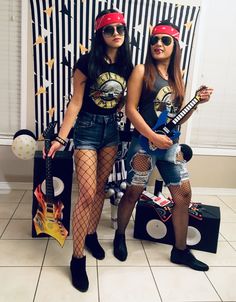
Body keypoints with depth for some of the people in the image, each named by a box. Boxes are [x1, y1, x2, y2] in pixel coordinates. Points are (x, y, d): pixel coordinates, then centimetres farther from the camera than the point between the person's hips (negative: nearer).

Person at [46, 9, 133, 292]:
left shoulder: (126, 65, 6)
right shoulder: (87, 62, -9)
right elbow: (75, 103, -10)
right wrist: (60, 137, -13)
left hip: (111, 128, 5)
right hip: (87, 128, -5)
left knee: (100, 187, 13)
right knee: (87, 194, -9)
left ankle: (91, 234, 33)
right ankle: (77, 258, 6)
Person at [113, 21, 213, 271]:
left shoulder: (176, 77, 14)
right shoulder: (142, 70, -2)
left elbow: (178, 118, 16)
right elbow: (131, 109, -11)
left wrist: (197, 101, 0)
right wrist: (154, 137, -18)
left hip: (171, 144, 6)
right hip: (145, 143, -5)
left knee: (183, 194, 6)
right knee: (133, 193, 5)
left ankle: (180, 250, 23)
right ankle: (120, 235, 33)